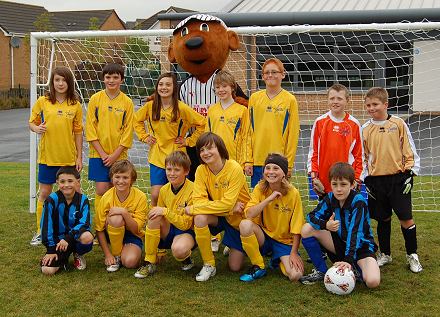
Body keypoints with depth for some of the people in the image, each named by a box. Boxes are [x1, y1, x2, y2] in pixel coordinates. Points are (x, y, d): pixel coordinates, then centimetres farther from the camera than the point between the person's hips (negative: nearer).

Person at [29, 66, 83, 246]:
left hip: (69, 157, 1)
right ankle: (41, 231, 18)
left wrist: (79, 157, 2)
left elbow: (78, 133, 4)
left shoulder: (75, 105, 1)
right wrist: (36, 128, -17)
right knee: (44, 193, 7)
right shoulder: (42, 102, -1)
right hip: (47, 156, 0)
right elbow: (32, 122, 7)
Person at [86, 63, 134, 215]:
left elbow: (128, 131, 1)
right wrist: (102, 153, -7)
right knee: (101, 191, -5)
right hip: (98, 154, -1)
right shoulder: (95, 99, 1)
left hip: (119, 155, 1)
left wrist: (115, 155, -7)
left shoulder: (127, 102, 1)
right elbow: (90, 128, -1)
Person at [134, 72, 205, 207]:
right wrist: (144, 136, 9)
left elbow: (202, 123, -1)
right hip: (156, 157, 2)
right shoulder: (150, 106, 1)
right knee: (155, 195, -2)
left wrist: (188, 141, -2)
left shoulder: (182, 108, -8)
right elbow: (137, 120, 20)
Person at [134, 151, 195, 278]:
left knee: (178, 249, -39)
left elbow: (186, 224, -19)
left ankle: (187, 259, 2)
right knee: (154, 216, -25)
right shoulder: (164, 190, 0)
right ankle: (149, 262, -15)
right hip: (169, 230, 6)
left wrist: (166, 211, -27)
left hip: (187, 231, -5)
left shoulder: (192, 190, -18)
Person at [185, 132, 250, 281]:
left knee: (235, 267, -3)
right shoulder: (201, 170, -13)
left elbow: (227, 203, -31)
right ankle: (209, 265, -13)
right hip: (220, 217, 3)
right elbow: (199, 200, -20)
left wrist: (192, 209, -30)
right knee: (200, 218, -31)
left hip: (240, 218, -3)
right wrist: (230, 208, -31)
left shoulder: (234, 168, -26)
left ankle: (238, 249, 34)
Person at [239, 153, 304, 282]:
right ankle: (258, 267, -11)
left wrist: (293, 253, -13)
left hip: (285, 241, -1)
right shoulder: (260, 189, -6)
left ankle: (278, 260, 12)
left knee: (295, 275, -25)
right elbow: (249, 214, -21)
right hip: (264, 236, 1)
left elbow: (296, 228, -7)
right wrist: (269, 199, -27)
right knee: (245, 224, -32)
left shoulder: (293, 194, -11)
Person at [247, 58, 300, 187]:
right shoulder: (254, 98, 8)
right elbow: (248, 131, 8)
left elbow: (293, 134, -1)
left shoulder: (290, 100, 0)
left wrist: (289, 164, -6)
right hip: (257, 160, 3)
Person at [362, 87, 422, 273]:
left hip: (398, 178, -2)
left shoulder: (398, 124, -2)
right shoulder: (365, 129, 4)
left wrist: (410, 173, -4)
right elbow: (363, 156, 10)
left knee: (406, 217, -2)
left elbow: (409, 150, 1)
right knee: (383, 219, 10)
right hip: (376, 180, 2)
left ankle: (412, 255, 12)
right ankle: (385, 254, 24)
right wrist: (366, 179, 6)